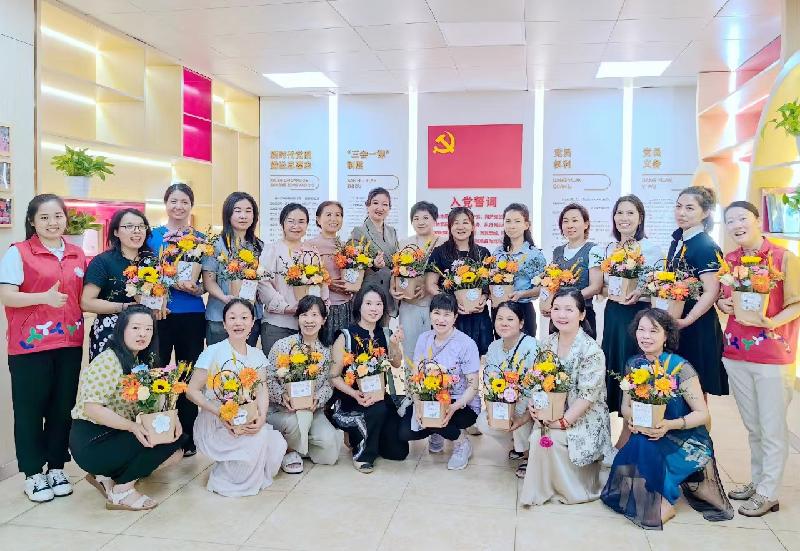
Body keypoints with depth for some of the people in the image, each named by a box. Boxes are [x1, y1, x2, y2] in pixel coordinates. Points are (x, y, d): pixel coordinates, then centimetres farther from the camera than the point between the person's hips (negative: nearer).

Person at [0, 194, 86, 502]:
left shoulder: (77, 255, 12)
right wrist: (44, 298, -24)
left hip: (69, 343, 4)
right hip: (30, 344, -4)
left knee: (63, 407, 9)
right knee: (30, 409, 5)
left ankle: (56, 468, 23)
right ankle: (33, 474, 17)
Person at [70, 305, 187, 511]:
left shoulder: (142, 361, 8)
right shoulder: (108, 360, -18)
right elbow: (92, 408, -26)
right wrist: (132, 426, -32)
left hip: (118, 434, 9)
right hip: (91, 442, -9)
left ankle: (106, 476, 11)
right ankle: (121, 492, -3)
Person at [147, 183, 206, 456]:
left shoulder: (201, 238, 9)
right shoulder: (152, 236, 4)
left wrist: (196, 288, -12)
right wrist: (173, 282, -16)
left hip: (193, 315, 2)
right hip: (160, 314, -1)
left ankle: (188, 437, 18)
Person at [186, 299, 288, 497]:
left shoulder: (257, 355, 6)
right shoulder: (213, 352, -10)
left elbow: (262, 391, -2)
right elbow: (192, 391, -10)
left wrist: (261, 417, -23)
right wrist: (220, 412, -24)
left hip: (247, 420, 5)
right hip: (215, 423, -5)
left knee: (277, 445, -19)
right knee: (256, 441, -29)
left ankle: (255, 477, 11)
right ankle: (223, 480, -4)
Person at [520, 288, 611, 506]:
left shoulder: (591, 350, -17)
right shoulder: (547, 343, 2)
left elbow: (587, 396, -19)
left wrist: (563, 422, -23)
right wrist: (533, 402, -11)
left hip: (584, 418, -5)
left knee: (549, 438, -26)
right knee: (538, 436, -23)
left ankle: (572, 488, -1)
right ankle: (544, 487, 2)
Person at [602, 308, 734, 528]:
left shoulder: (680, 367, -15)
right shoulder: (633, 364, 1)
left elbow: (703, 414, -12)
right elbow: (625, 405, 8)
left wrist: (670, 425, -29)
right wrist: (631, 418, -16)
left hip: (686, 439, -4)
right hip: (646, 435, 5)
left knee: (643, 446, -31)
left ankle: (663, 503, -12)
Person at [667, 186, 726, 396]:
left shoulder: (706, 247, -17)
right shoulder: (678, 238, 8)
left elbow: (711, 292, -21)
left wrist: (686, 321, -23)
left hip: (696, 326, -8)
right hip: (673, 323, 8)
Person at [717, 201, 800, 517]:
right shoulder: (728, 260, 7)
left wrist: (773, 322, -24)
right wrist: (722, 304, -3)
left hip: (773, 355, -5)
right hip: (736, 352, 5)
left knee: (772, 428, 3)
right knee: (752, 426, 16)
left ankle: (768, 493, 14)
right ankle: (757, 481, 30)